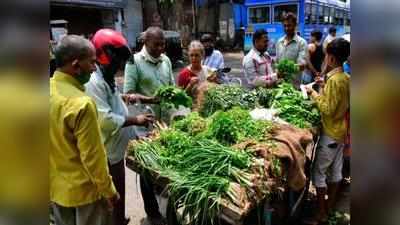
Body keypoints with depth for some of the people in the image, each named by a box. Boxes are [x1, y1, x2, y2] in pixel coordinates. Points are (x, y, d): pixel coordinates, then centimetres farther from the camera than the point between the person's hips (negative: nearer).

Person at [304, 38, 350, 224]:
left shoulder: (334, 80, -23)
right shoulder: (346, 78, 5)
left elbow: (327, 110, -24)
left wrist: (314, 94, -15)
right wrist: (325, 87, 9)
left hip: (330, 133, -9)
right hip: (341, 131, 9)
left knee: (319, 172, 1)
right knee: (335, 169, 17)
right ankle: (330, 207, 32)